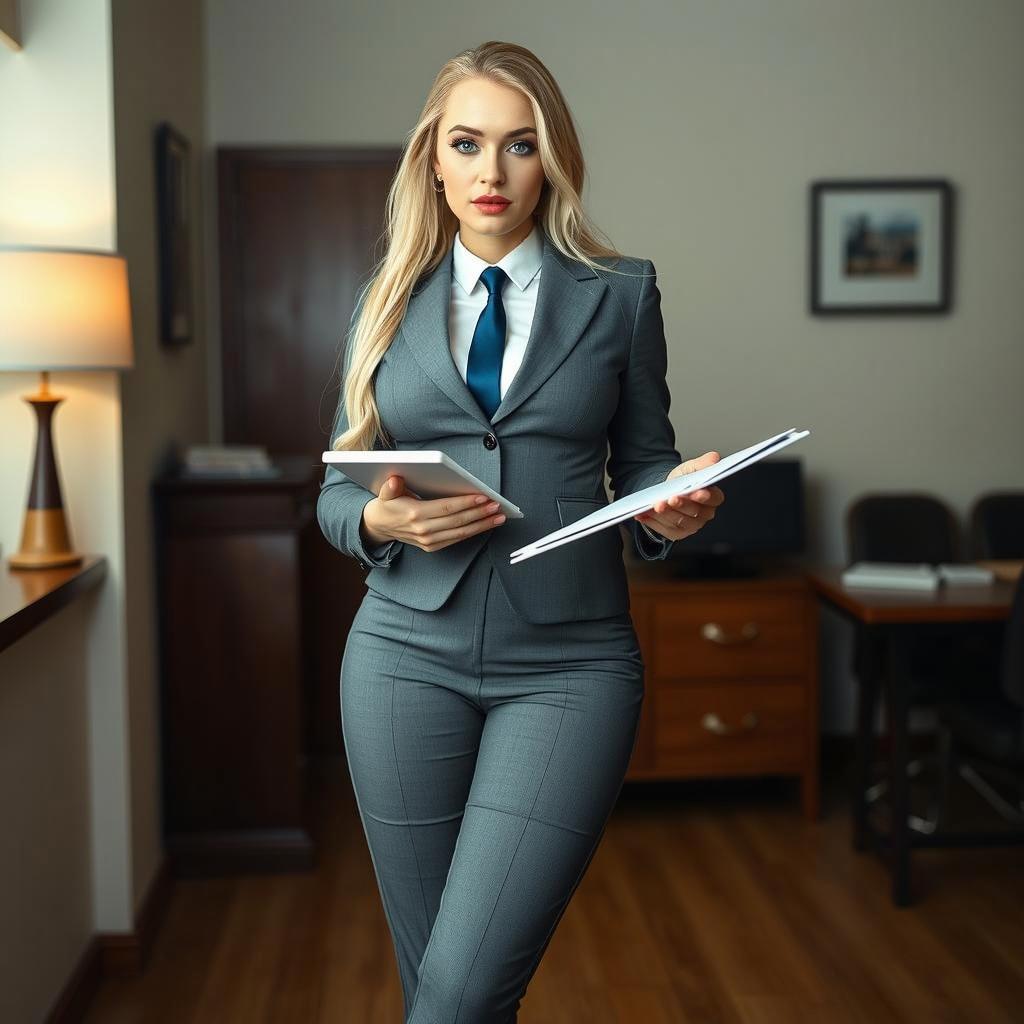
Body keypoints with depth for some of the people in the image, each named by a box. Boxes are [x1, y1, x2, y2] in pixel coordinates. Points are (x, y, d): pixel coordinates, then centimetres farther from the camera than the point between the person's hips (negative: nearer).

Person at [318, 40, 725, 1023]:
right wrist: (383, 519, -11)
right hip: (409, 654, 2)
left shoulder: (620, 294, 5)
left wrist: (673, 509, -13)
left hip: (568, 660, -2)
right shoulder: (389, 302, 9)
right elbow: (334, 492, 11)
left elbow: (644, 463, 10)